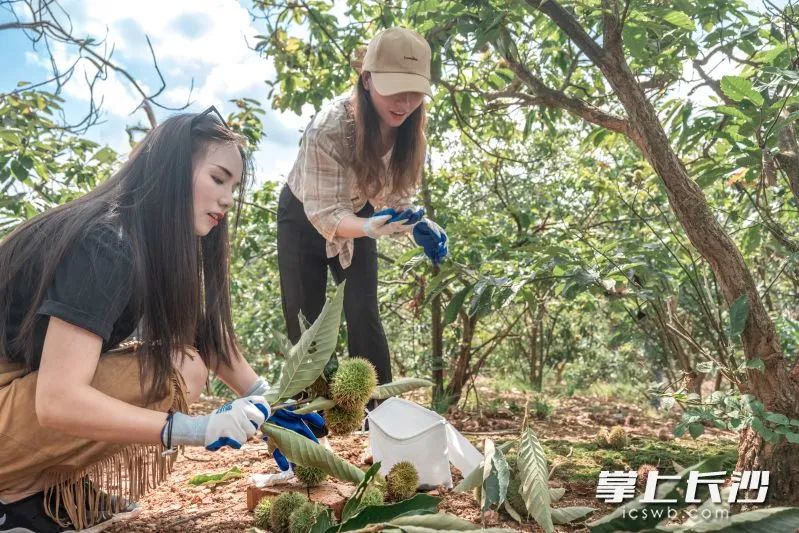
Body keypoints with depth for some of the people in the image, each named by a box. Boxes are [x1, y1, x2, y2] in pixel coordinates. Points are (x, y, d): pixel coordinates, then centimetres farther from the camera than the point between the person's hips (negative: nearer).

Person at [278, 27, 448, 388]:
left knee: (363, 314, -3)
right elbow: (323, 213, -35)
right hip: (304, 218, -3)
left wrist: (417, 225, -32)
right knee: (304, 320, 0)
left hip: (356, 216, 3)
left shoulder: (409, 129, -20)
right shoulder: (329, 127, -36)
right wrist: (370, 228, -54)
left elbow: (397, 196, -11)